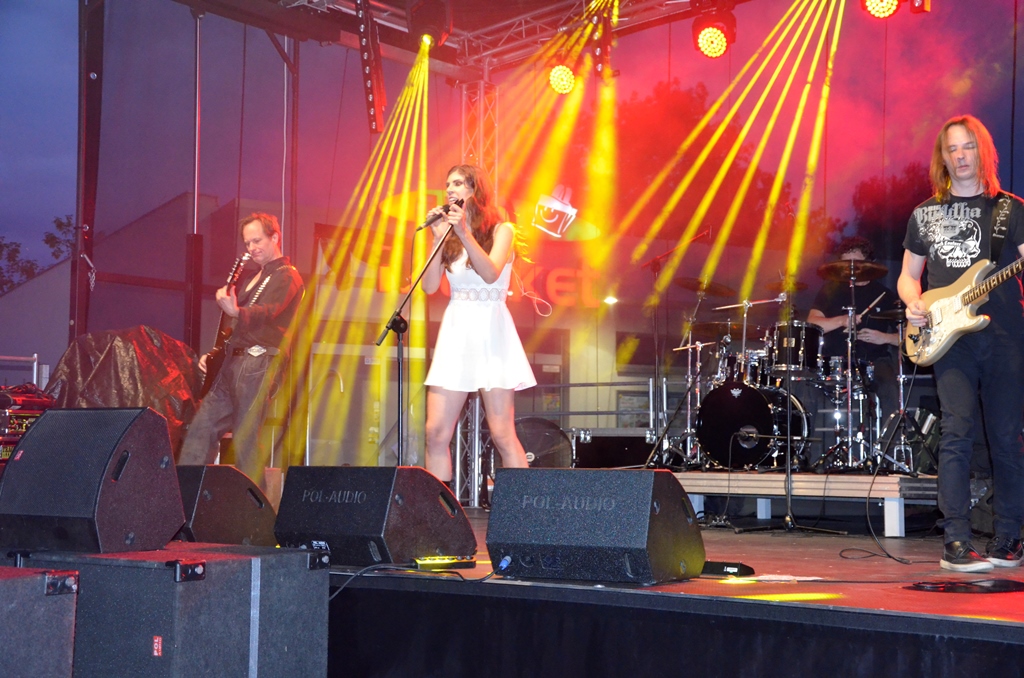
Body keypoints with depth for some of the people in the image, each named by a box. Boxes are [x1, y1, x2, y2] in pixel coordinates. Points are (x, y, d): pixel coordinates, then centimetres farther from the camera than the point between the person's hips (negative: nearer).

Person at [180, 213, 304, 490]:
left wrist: (235, 311, -42)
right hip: (232, 363, 9)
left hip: (257, 364, -9)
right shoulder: (252, 279, 24)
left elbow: (266, 313, -23)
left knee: (246, 441, -11)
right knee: (201, 429, 6)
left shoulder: (287, 277, -5)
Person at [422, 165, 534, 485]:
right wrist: (439, 238, -3)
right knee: (436, 433, -3)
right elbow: (430, 286, 3)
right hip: (455, 330, 4)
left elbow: (491, 273, -15)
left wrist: (464, 233, -20)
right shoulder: (449, 236, 14)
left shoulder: (501, 230, 3)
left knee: (502, 434, -8)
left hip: (491, 330, -4)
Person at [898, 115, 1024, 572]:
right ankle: (956, 543, -10)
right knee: (957, 431, -11)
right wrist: (914, 304, -1)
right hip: (950, 336, 0)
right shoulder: (925, 215, 15)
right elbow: (908, 275, 20)